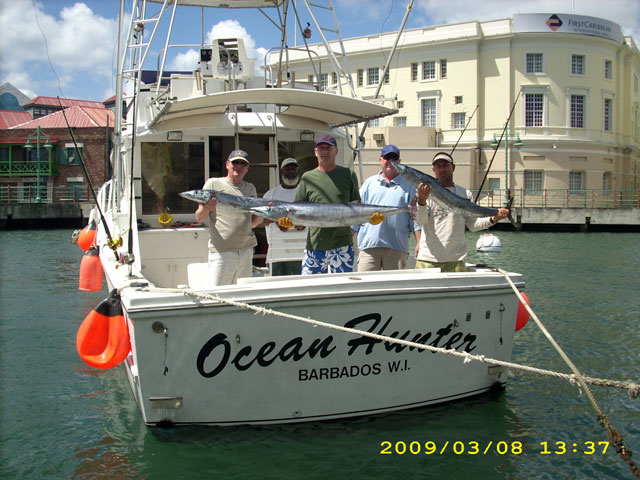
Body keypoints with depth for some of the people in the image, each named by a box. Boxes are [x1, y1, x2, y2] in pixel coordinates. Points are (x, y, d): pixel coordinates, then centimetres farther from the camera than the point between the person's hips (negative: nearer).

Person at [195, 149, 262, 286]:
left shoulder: (250, 188, 15)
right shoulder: (213, 184, 2)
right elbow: (199, 218, -1)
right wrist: (207, 208, -22)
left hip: (246, 250, 5)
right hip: (221, 252, -5)